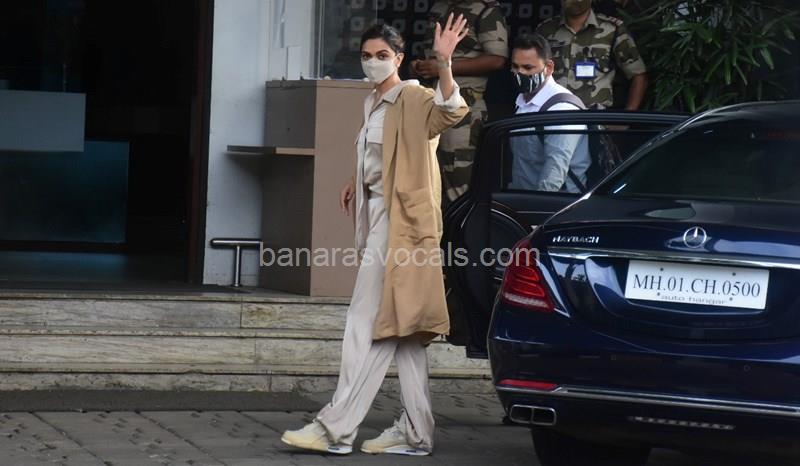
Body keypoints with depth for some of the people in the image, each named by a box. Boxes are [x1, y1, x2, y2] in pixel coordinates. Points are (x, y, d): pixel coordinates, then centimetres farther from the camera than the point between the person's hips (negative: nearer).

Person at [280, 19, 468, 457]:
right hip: (378, 217, 10)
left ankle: (336, 428, -7)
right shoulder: (373, 103, 16)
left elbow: (450, 112, -33)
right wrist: (357, 180, 22)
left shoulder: (413, 100, -11)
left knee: (369, 326, -8)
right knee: (401, 329, 8)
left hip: (400, 222, -10)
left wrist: (444, 63, -45)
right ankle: (415, 430, 10)